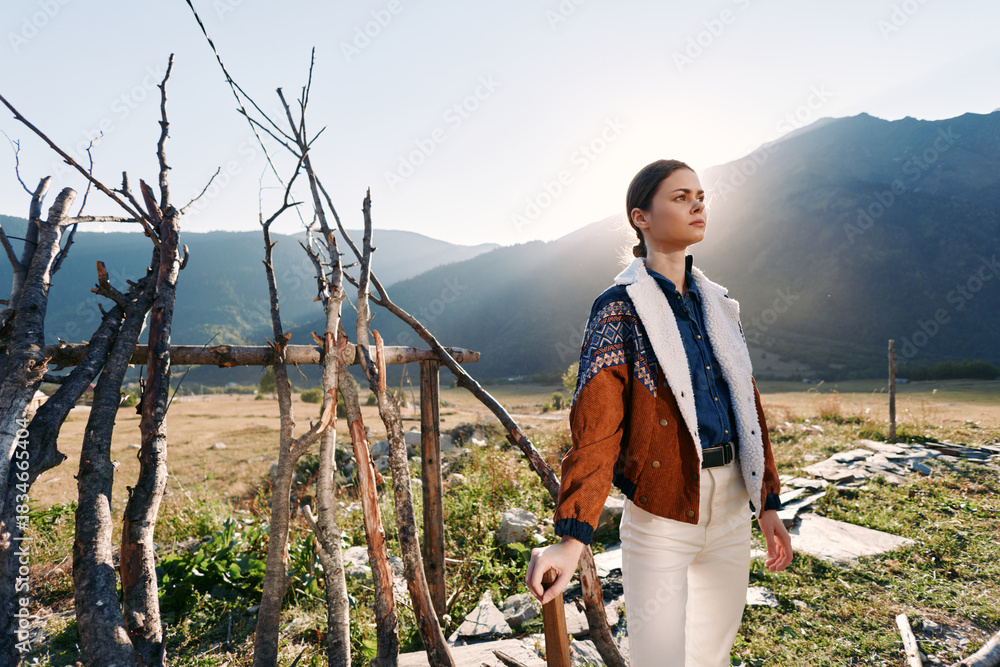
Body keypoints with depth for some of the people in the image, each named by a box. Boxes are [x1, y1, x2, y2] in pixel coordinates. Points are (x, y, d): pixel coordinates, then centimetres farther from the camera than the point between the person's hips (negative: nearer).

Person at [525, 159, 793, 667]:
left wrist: (768, 503, 15)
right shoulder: (620, 308, -10)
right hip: (661, 511, -6)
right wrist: (572, 538, -26)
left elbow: (748, 405, 15)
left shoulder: (717, 304, 10)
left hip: (731, 507, 7)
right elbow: (595, 428, -17)